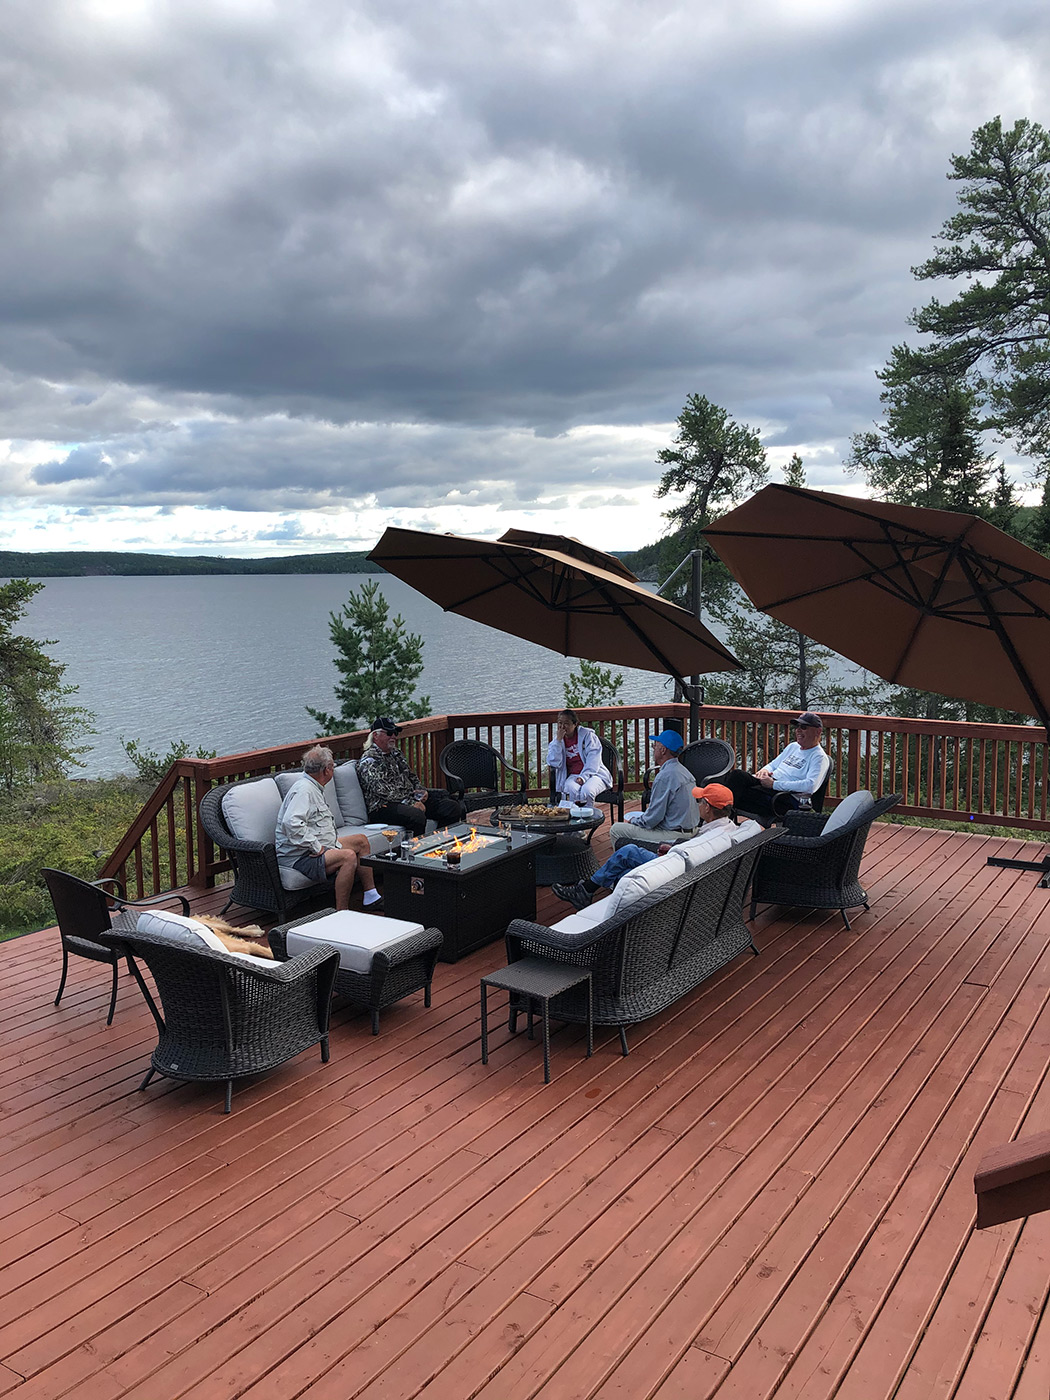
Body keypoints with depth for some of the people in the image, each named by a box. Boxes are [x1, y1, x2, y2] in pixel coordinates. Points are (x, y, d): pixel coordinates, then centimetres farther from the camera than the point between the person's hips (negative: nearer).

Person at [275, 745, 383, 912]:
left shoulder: (314, 788, 16)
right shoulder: (304, 790, -19)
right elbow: (291, 823, -33)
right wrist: (315, 847, -28)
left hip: (318, 847, 12)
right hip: (299, 857, -12)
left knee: (361, 841, 14)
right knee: (348, 856, -31)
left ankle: (371, 898, 15)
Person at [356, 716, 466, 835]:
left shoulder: (396, 753, 21)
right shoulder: (368, 760, -9)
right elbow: (382, 791, -18)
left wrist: (421, 790, 6)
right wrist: (411, 803, -21)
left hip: (412, 798, 9)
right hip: (384, 806, -9)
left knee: (452, 807, -6)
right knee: (417, 815, -40)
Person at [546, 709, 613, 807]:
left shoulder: (587, 735, 2)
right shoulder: (556, 741, 12)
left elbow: (593, 760, -7)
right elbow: (554, 763, -4)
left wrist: (583, 777, -20)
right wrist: (558, 740, -9)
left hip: (593, 774, -2)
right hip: (573, 776, 2)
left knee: (586, 791, -35)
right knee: (571, 790, -35)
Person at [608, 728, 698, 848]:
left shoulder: (665, 776, -21)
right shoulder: (683, 771, 9)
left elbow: (652, 819, -18)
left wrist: (631, 821, 1)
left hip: (672, 836, -10)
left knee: (616, 830, -3)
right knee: (630, 815, 25)